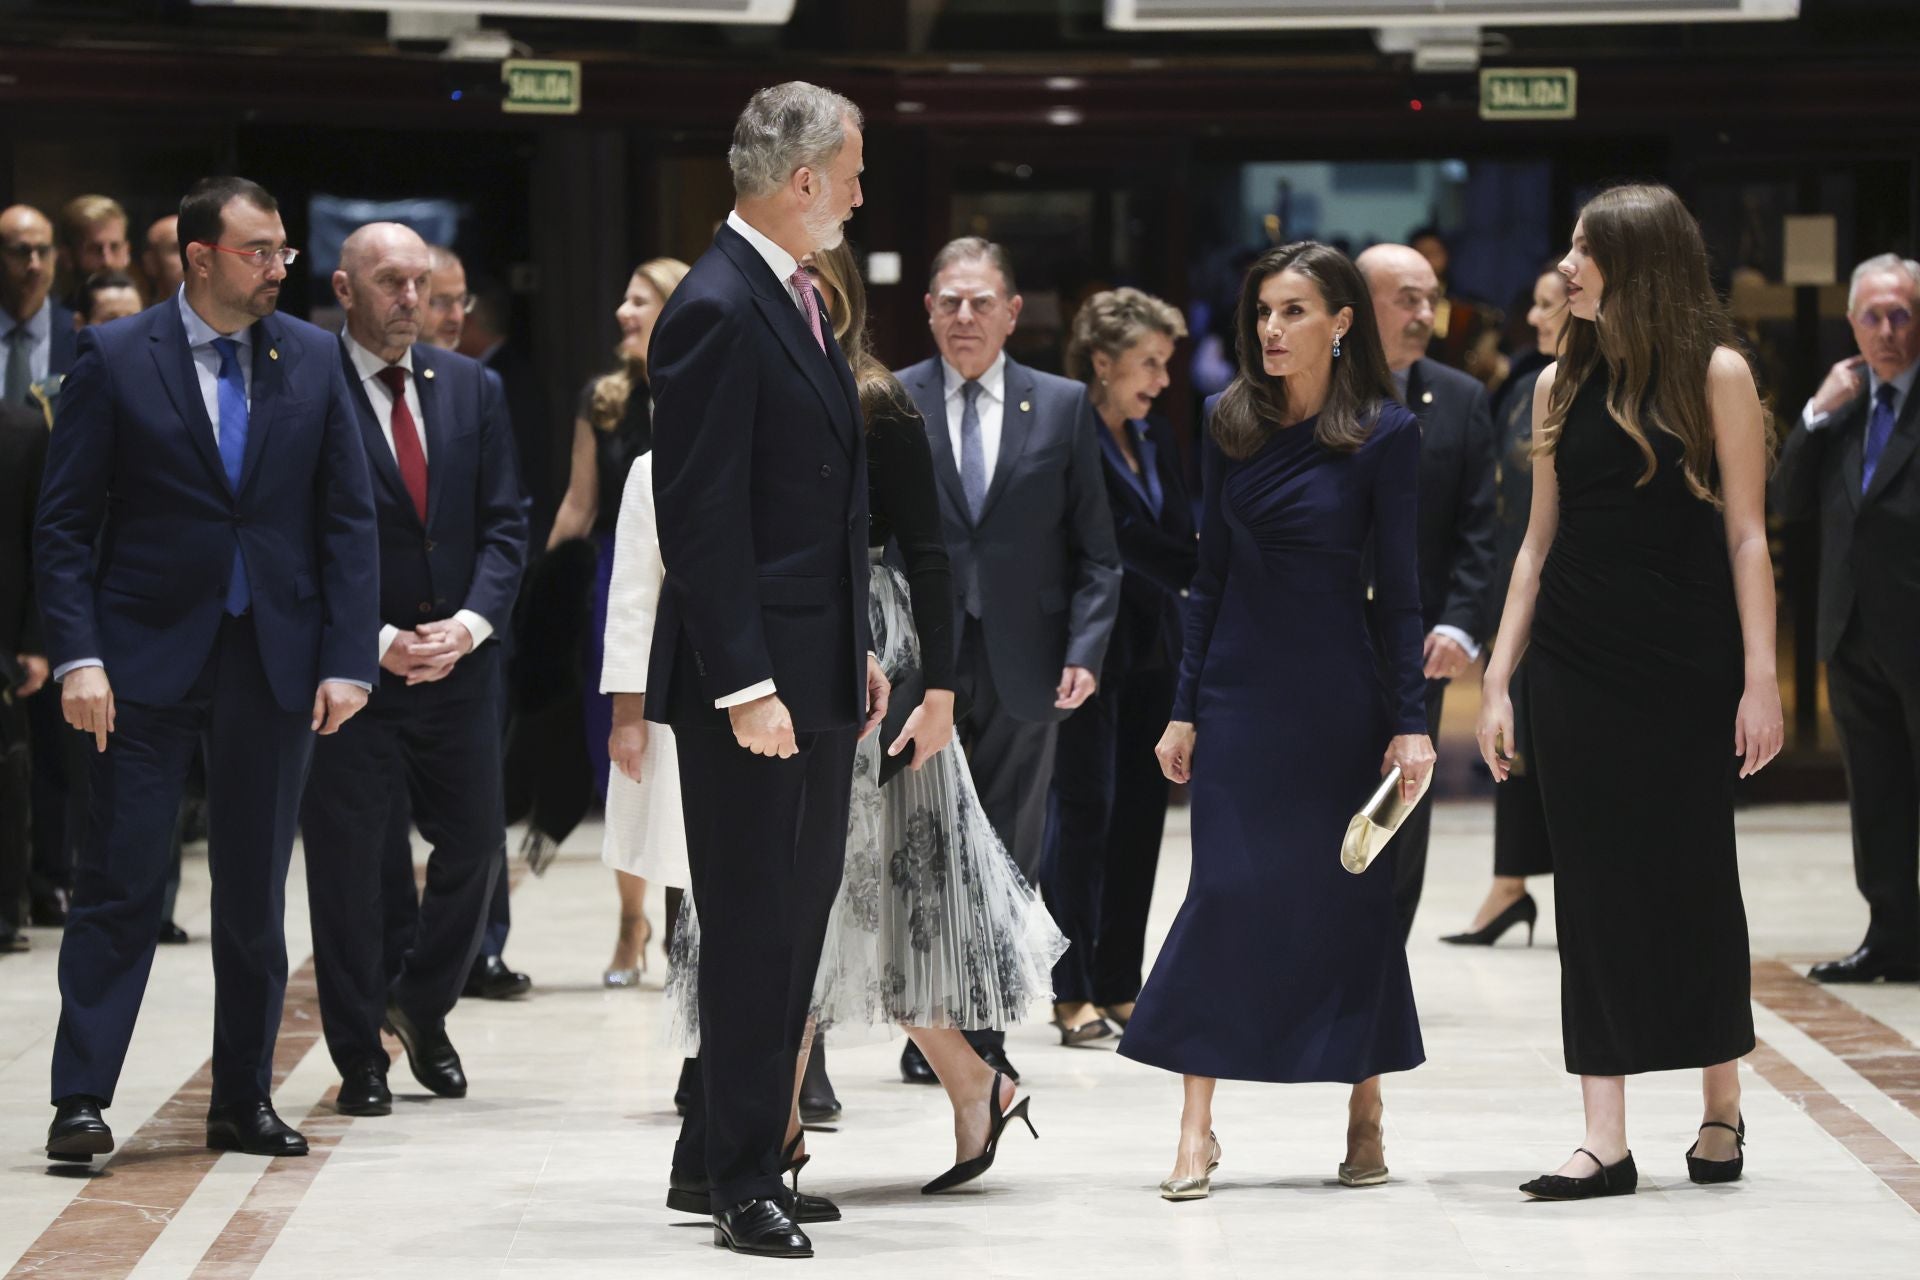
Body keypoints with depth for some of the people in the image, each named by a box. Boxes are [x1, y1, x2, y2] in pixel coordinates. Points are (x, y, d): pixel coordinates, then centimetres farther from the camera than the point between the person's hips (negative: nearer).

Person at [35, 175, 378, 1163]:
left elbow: (348, 520, 7)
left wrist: (347, 660, -2)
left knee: (256, 891, 8)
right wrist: (77, 656, -13)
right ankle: (80, 1100, -2)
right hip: (148, 656, -3)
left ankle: (242, 1103, 18)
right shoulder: (115, 359, -2)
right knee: (120, 883, -5)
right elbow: (64, 523, -3)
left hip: (275, 660, 3)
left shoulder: (312, 359, 6)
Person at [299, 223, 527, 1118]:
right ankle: (358, 1058, 12)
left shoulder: (471, 388, 9)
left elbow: (503, 524, 7)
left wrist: (473, 620, -9)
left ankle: (421, 1006, 31)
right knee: (347, 865, 1)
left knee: (475, 849, 7)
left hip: (458, 660, 4)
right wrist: (378, 642, -15)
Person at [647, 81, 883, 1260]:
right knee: (754, 931, -3)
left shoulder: (799, 298, 14)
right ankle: (743, 1184, 5)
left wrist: (858, 646, 16)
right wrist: (745, 684, -22)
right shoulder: (717, 309, -16)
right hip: (754, 677, -10)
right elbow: (701, 519, -20)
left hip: (818, 673, 10)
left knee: (794, 924, 14)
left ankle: (721, 1153, 23)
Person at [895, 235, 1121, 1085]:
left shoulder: (1063, 406, 7)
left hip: (1022, 665, 1)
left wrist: (1085, 652, -4)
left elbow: (1094, 548, 7)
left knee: (1006, 857, 5)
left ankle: (984, 1032, 12)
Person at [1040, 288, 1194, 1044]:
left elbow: (1182, 540, 12)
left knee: (1139, 814, 6)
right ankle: (1073, 992, -1)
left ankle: (1119, 986, 11)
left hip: (1150, 655, 7)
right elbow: (1120, 535, -16)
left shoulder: (1158, 443, 15)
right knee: (1083, 812, -5)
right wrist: (1209, 580, -17)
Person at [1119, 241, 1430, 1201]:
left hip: (1337, 695, -2)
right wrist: (1185, 707, 5)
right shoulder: (1230, 421, 5)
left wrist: (1411, 719, -9)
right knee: (1227, 890, -3)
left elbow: (1400, 587, -5)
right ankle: (1196, 1129, -2)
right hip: (1240, 689, 2)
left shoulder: (1385, 434, -5)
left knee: (1349, 894, 3)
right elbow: (1211, 573, 8)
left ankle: (1366, 1114, 16)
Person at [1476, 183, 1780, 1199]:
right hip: (1575, 661, 4)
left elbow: (1746, 535, -4)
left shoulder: (1715, 374, -2)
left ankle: (1721, 1106, 20)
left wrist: (1760, 679, -9)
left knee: (1692, 874, 3)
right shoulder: (1562, 384, 10)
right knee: (1594, 884, 1)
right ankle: (1605, 1139, 1)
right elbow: (1540, 541, 12)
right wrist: (1497, 677, 7)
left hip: (1684, 663, -3)